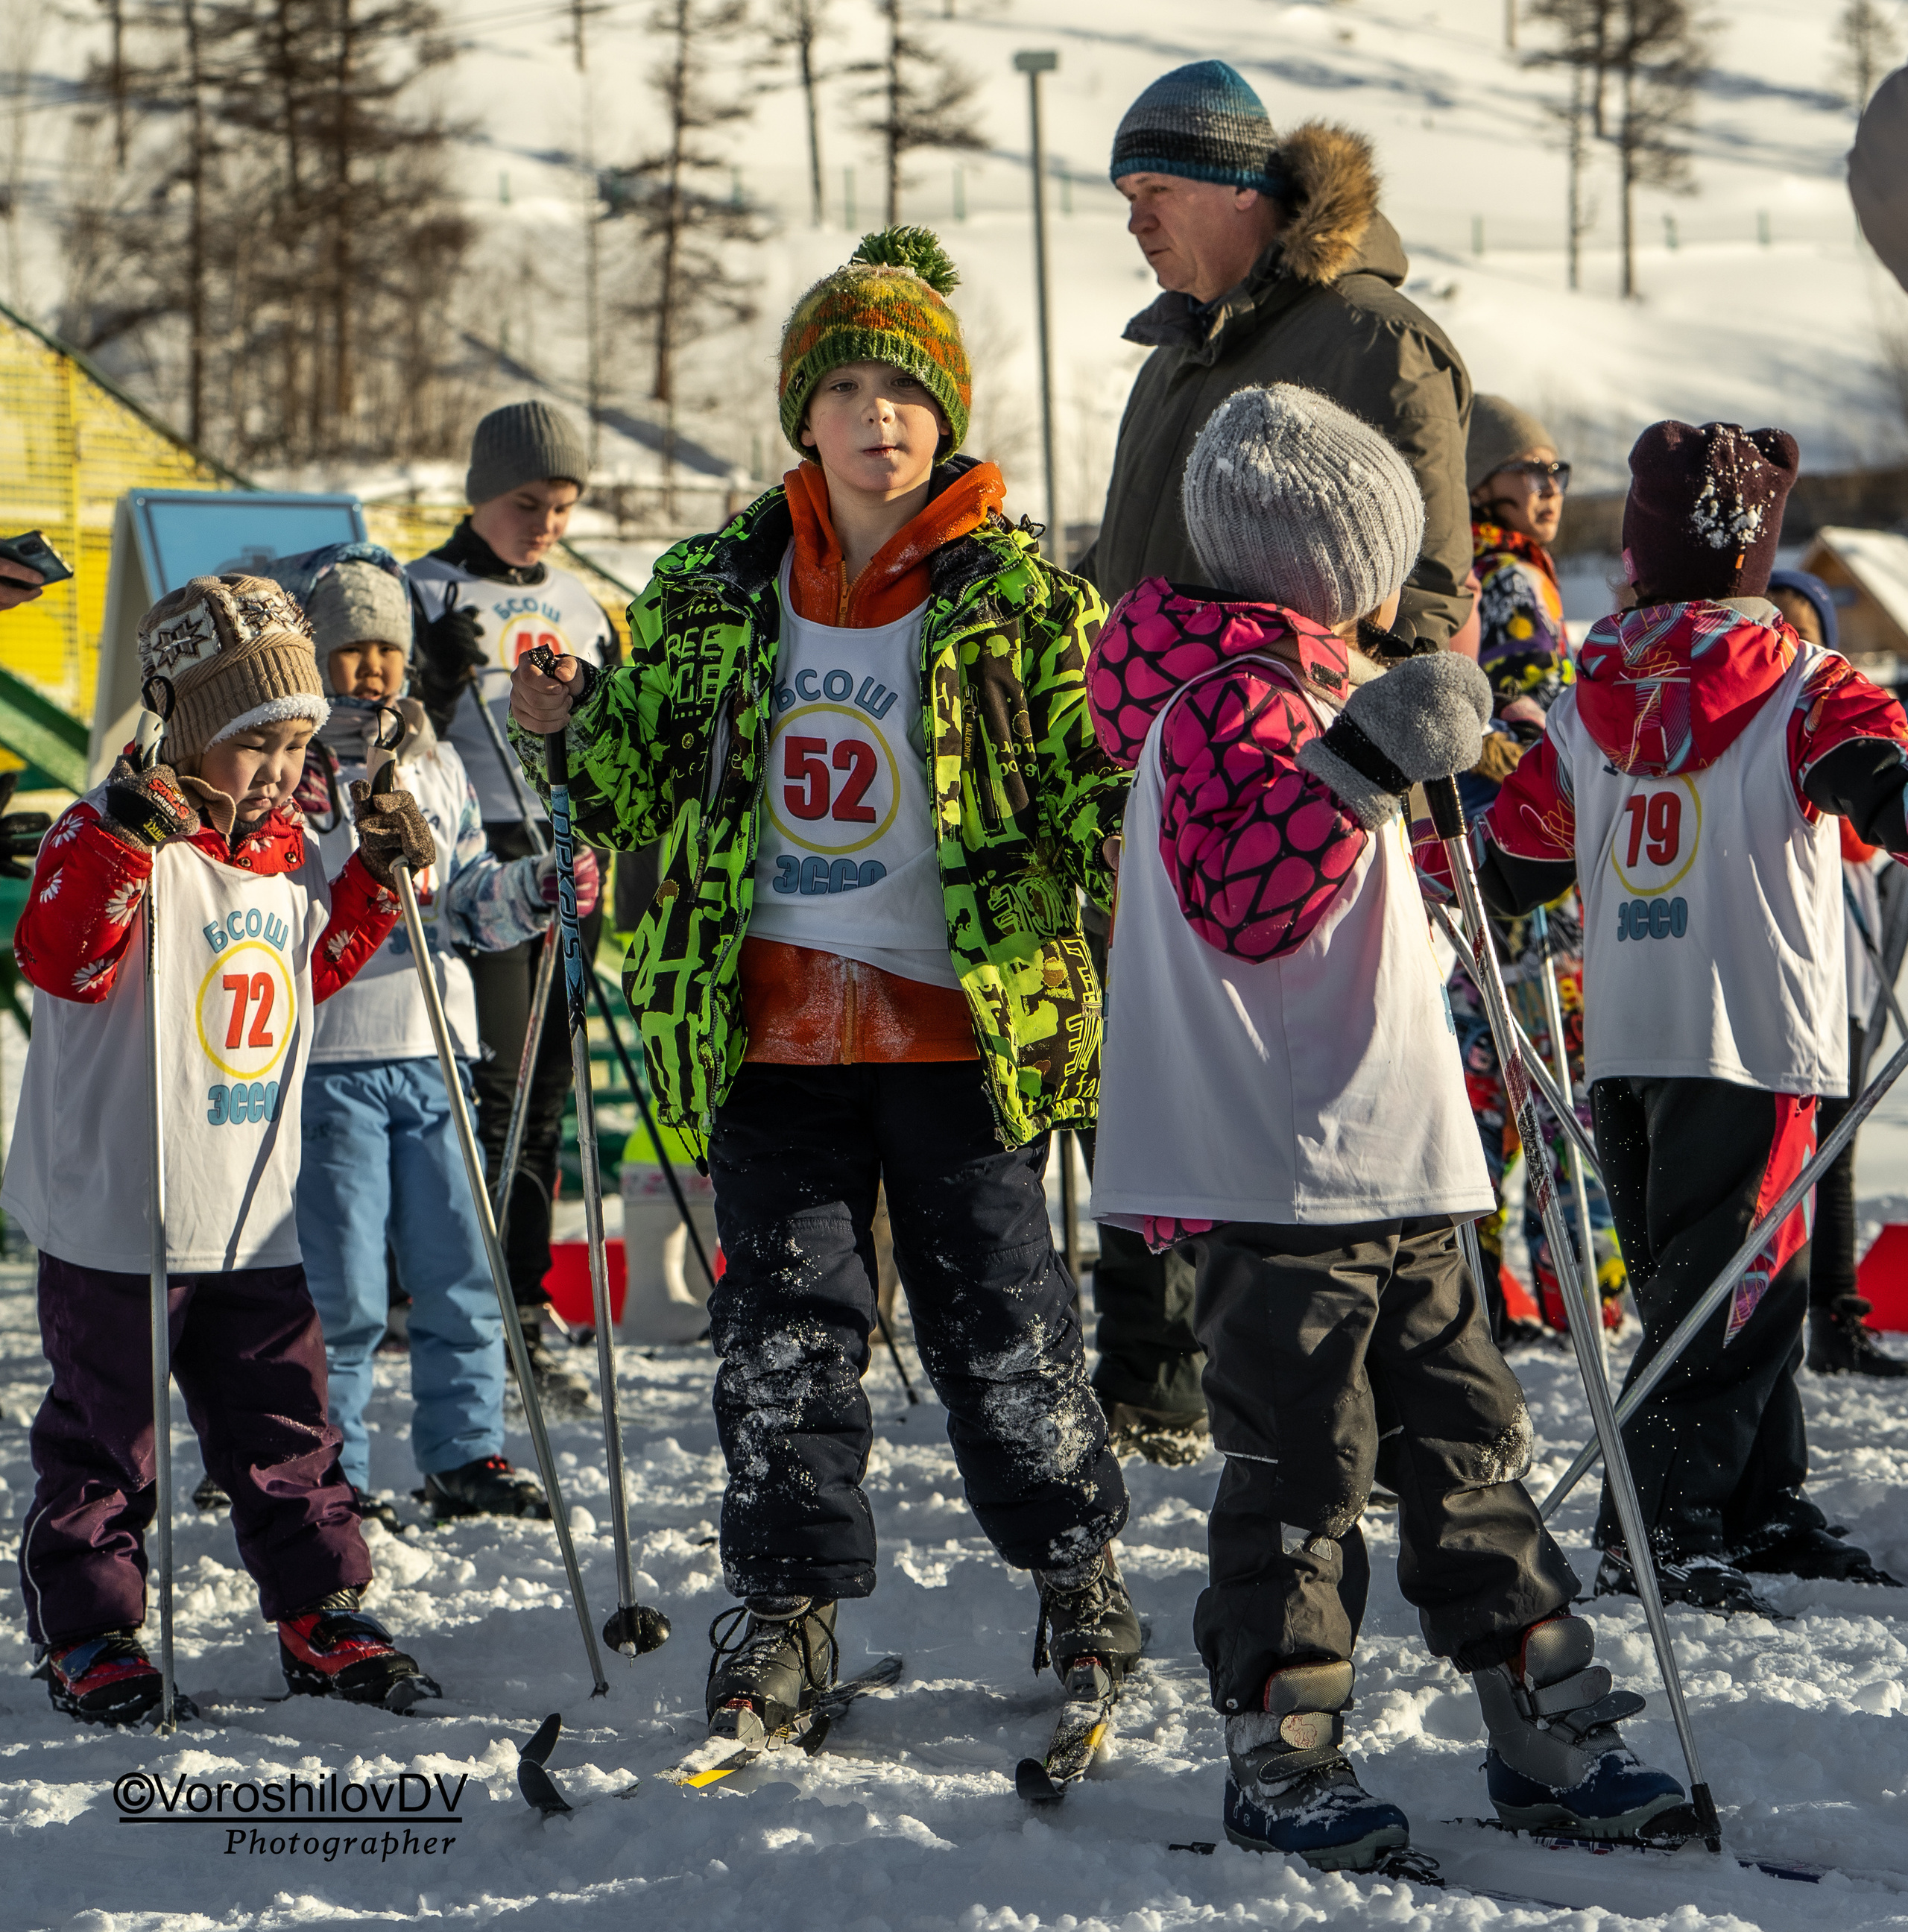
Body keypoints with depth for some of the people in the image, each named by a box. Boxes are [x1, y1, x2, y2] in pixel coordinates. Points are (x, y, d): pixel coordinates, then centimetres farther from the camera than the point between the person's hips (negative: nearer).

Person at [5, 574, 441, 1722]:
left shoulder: (292, 854, 10)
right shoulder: (117, 835, -12)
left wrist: (375, 881, 11)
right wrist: (127, 837, -37)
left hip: (257, 1221, 6)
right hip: (118, 1216, -6)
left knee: (287, 1431, 10)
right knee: (106, 1438, 4)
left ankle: (321, 1617, 20)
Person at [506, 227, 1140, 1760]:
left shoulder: (1018, 597, -2)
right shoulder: (716, 595, 8)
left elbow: (1095, 792, -3)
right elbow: (656, 795, 15)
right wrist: (574, 728, -3)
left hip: (966, 1026, -3)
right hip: (773, 1030, 3)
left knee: (1001, 1324, 6)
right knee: (783, 1332, 5)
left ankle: (1078, 1564, 26)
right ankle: (787, 1608, 15)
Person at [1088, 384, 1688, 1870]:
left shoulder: (1299, 689, 21)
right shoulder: (1233, 695, -12)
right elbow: (1241, 903, -26)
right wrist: (1361, 771, -33)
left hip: (1383, 1164, 10)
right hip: (1279, 1175, -10)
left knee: (1467, 1436, 11)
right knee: (1302, 1464, -6)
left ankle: (1547, 1727, 16)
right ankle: (1280, 1758, 3)